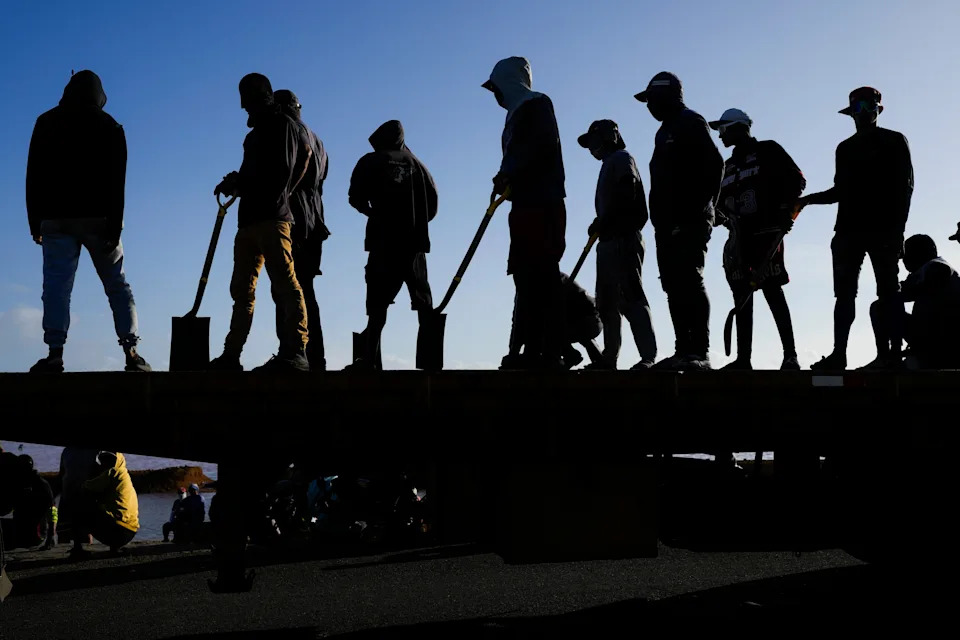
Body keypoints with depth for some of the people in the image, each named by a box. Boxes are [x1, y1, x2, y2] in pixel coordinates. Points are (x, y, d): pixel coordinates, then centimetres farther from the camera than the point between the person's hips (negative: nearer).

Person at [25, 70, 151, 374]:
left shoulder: (46, 123, 8)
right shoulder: (110, 127, 5)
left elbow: (33, 177, 5)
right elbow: (116, 182, -4)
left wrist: (35, 222, 8)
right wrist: (114, 227, -6)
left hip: (56, 218, 0)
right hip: (99, 218, 0)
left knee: (56, 286, -3)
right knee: (117, 285, 5)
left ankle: (55, 354, -12)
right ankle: (131, 353, 0)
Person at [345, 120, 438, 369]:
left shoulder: (370, 162, 6)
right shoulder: (416, 163, 12)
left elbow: (356, 198, 1)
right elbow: (432, 201, 7)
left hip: (383, 240, -2)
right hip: (415, 241, 2)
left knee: (378, 301, -5)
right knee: (423, 301, 8)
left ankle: (369, 358, -13)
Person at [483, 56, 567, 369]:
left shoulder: (536, 103, 1)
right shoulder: (518, 112, 26)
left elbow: (543, 144, -16)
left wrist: (508, 173, -15)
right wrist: (505, 178, 5)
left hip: (541, 205, -10)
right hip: (526, 205, 10)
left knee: (542, 277, -14)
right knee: (527, 279, 6)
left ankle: (551, 354, -16)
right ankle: (533, 352, 7)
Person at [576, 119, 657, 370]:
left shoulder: (621, 159, 0)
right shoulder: (610, 165, 28)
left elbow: (625, 197, -16)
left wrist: (601, 223, -14)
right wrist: (600, 227, 6)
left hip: (623, 239, -10)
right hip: (610, 241, 10)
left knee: (631, 298, -16)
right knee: (607, 302, 9)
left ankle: (649, 357, -20)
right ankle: (609, 358, 13)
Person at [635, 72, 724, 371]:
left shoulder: (690, 123, -3)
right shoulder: (665, 132, 25)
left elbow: (714, 165, -13)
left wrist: (701, 207, -17)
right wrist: (660, 220, 16)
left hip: (689, 222, -9)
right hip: (669, 223, 9)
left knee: (689, 282, -14)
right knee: (675, 286, 6)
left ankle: (700, 352, -16)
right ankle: (685, 350, 8)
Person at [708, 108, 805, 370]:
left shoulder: (767, 151, 4)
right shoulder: (728, 166, 24)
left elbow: (796, 179, -2)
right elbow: (722, 202, 24)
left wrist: (785, 210, -12)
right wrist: (717, 214, 4)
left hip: (766, 233, -7)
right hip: (739, 238, 7)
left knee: (773, 292, -11)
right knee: (742, 297, 4)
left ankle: (790, 356, -8)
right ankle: (743, 359, 6)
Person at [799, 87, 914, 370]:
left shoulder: (895, 141, 7)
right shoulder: (845, 148, 20)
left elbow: (905, 187, -1)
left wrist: (898, 228, -11)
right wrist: (810, 198, 5)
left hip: (884, 229, -4)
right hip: (849, 229, 5)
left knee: (888, 291, -5)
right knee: (844, 292, -2)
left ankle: (893, 353, -5)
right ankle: (838, 354, -4)